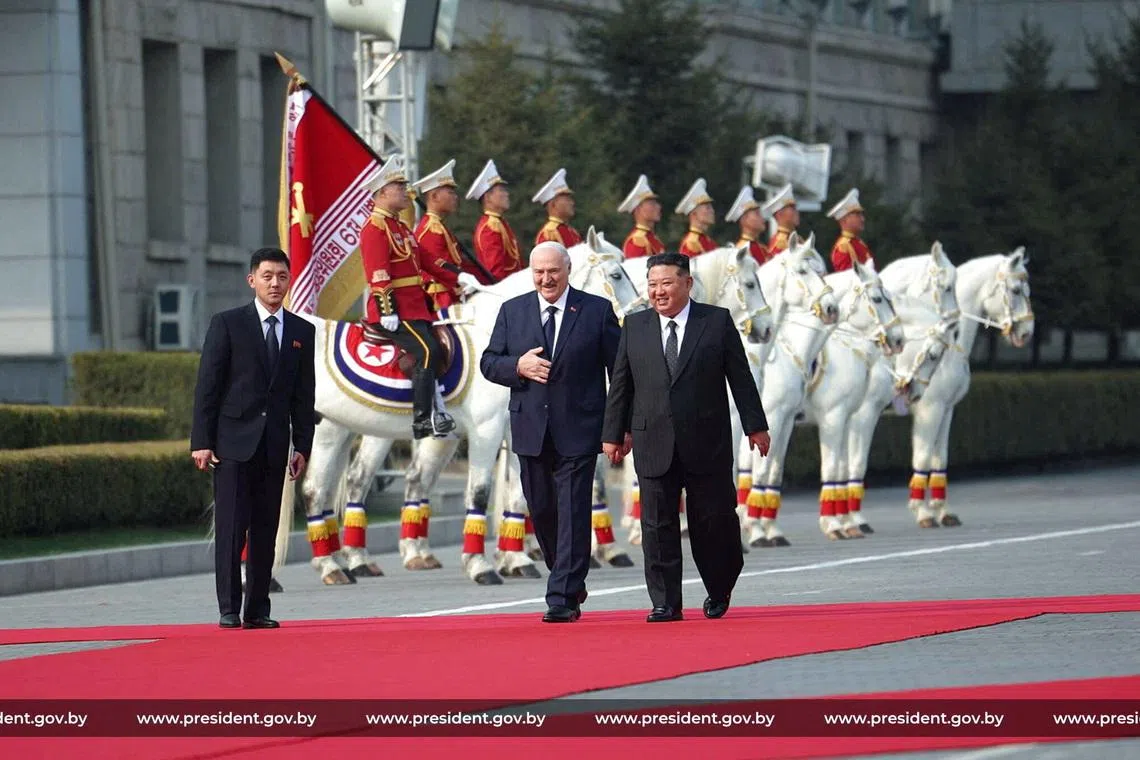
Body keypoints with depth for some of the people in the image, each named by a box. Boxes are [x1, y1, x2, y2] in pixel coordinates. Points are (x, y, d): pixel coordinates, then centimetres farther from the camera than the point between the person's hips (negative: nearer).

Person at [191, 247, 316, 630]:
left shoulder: (302, 332, 10)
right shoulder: (227, 324, 0)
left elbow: (304, 395, 12)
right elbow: (207, 385, -2)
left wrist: (302, 446, 5)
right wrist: (201, 441, -8)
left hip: (275, 445, 3)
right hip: (233, 441, -3)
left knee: (266, 530, 4)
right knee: (231, 527, -6)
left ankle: (258, 609, 9)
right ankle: (228, 609, -3)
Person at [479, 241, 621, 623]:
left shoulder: (597, 311, 1)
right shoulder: (512, 311, 9)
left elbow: (620, 369, 2)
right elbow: (488, 363, 10)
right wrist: (518, 366, -12)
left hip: (578, 431, -4)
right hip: (531, 430, 4)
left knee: (573, 515, -8)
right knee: (542, 512, 11)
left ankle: (563, 599, -9)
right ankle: (570, 582, 30)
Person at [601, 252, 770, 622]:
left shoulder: (717, 321, 3)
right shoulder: (634, 327, 9)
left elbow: (740, 377, 4)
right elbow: (620, 384, 11)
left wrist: (755, 426, 1)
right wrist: (613, 434, 10)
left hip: (707, 443, -2)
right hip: (653, 443, 2)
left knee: (712, 521, 3)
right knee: (657, 524, -1)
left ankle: (718, 592, 24)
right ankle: (665, 603, 3)